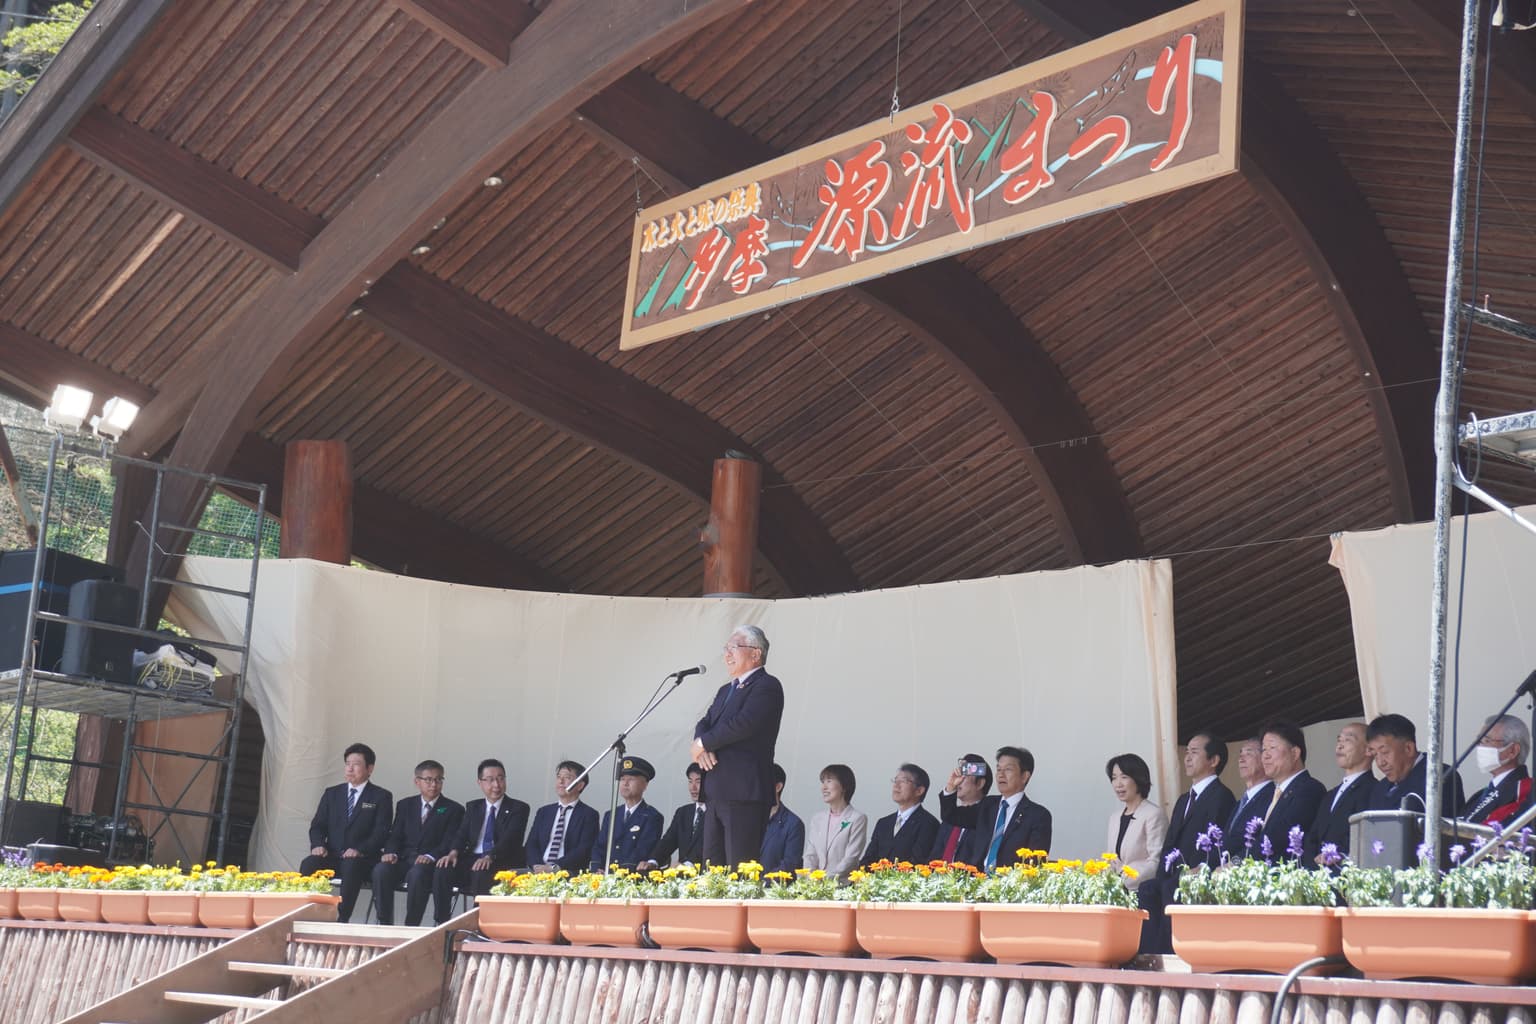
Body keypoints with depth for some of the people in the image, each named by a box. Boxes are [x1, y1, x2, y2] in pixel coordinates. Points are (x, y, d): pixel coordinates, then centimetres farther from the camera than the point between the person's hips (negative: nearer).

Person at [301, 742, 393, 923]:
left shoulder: (381, 797, 6)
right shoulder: (332, 794, 19)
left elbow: (381, 832, -4)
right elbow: (317, 825, 14)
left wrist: (360, 850, -21)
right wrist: (318, 845, -9)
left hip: (362, 859, -4)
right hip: (331, 856, 4)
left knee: (351, 866, -39)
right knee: (308, 864, -29)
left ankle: (342, 919, -38)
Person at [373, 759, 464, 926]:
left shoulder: (453, 809, 8)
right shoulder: (405, 805, 20)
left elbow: (451, 842, -4)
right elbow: (395, 835, 12)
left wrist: (431, 856, -22)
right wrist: (391, 852, -11)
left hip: (430, 862, -3)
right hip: (404, 859, 3)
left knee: (417, 874, -38)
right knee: (381, 870, -29)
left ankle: (411, 926, -34)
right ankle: (385, 923, -24)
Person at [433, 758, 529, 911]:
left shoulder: (518, 808, 4)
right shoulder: (472, 807, 20)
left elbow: (510, 838, -11)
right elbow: (462, 834, 10)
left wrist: (490, 857, -29)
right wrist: (454, 852, -14)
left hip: (502, 863, -4)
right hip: (473, 859, 4)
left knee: (481, 875, -37)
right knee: (442, 871, -24)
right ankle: (441, 922, -20)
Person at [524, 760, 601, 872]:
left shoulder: (589, 815, 4)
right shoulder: (544, 812, 19)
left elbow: (584, 850, -7)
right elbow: (531, 845, 11)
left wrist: (554, 867, -18)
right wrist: (538, 866, -9)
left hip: (568, 875, -4)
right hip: (539, 872, 4)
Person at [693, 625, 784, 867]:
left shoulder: (767, 686, -7)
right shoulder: (726, 690, 23)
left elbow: (744, 724, -19)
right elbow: (704, 724, 15)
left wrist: (703, 743, -8)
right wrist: (703, 746, -8)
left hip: (744, 792, -9)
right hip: (715, 792, 9)